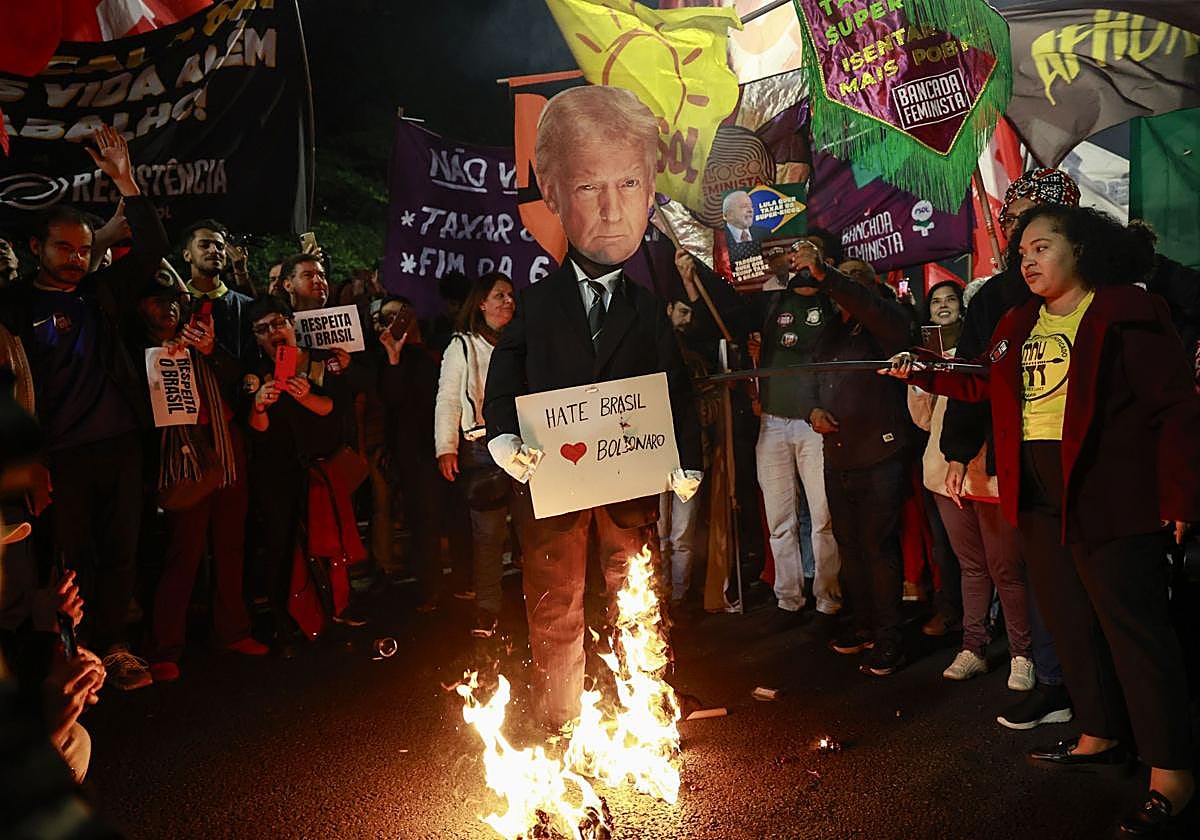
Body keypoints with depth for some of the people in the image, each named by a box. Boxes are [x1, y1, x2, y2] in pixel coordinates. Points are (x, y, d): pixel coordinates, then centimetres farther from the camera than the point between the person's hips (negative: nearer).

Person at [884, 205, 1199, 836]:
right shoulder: (1017, 325, 14)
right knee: (1068, 620, 15)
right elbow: (987, 387, 24)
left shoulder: (1125, 314, -8)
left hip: (1109, 496, -7)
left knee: (1132, 625, -4)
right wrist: (926, 376, 14)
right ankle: (1100, 736, 30)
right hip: (1038, 497, 7)